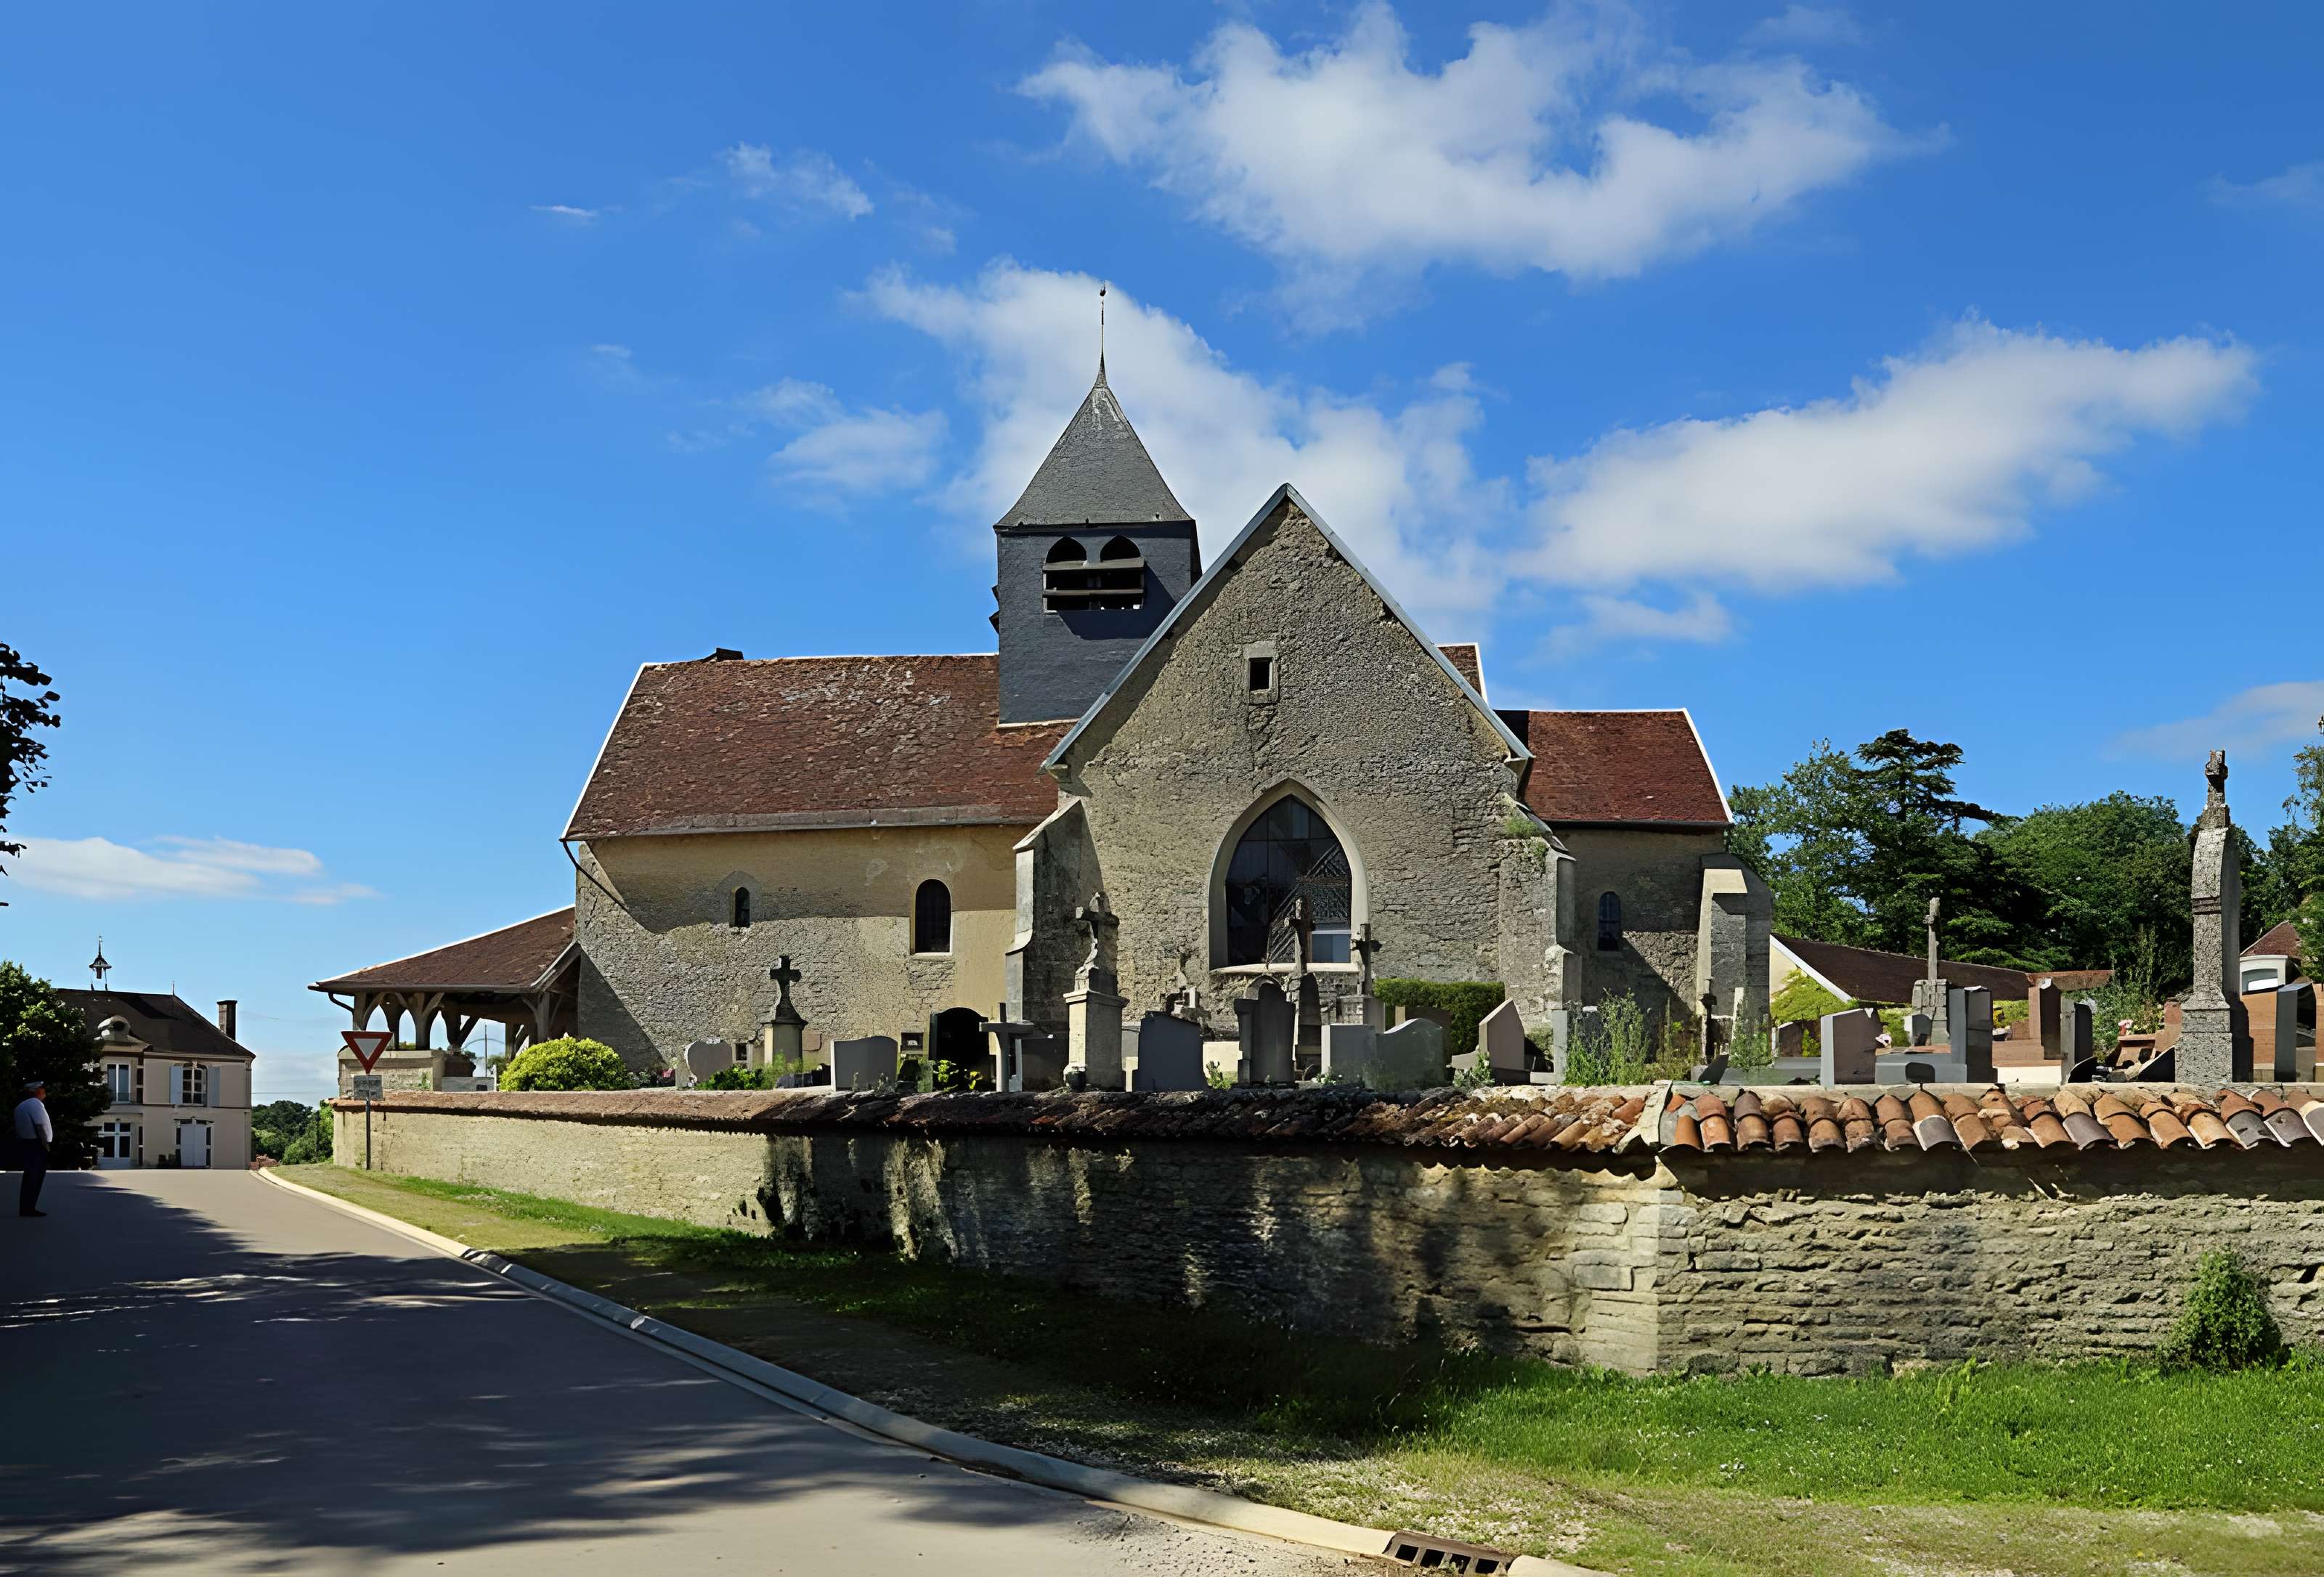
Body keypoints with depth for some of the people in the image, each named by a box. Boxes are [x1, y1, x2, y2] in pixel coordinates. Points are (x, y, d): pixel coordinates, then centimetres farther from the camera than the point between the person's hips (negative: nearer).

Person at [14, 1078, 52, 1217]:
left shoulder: (21, 1106, 16)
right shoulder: (36, 1104, -14)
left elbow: (19, 1127, 15)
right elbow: (41, 1126, -22)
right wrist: (46, 1144, -17)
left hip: (25, 1142, 10)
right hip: (37, 1144, -10)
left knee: (29, 1176, 15)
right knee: (36, 1176, -5)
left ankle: (25, 1208, 18)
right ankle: (29, 1208, -6)